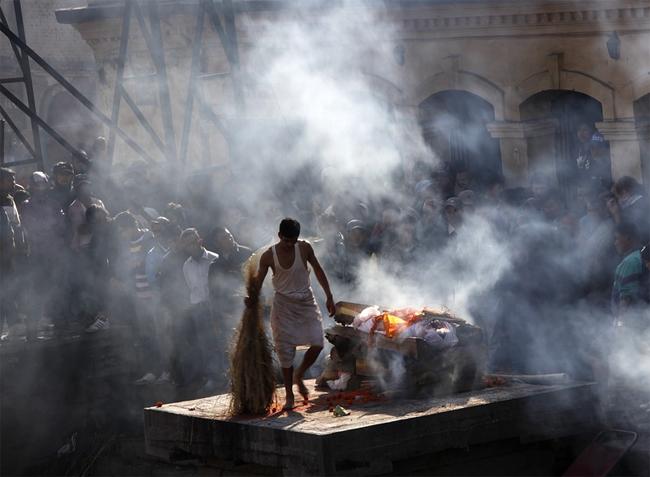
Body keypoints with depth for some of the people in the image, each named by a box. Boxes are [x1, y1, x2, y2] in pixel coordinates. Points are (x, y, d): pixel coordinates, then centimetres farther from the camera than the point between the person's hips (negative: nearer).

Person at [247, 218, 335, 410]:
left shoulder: (304, 248, -7)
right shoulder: (269, 256, -10)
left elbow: (318, 270, 5)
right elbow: (258, 282, -5)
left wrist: (329, 297, 5)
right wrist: (251, 298, -26)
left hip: (306, 301, 1)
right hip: (284, 304, -1)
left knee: (317, 343, -12)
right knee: (285, 351, -2)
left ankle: (298, 376, 15)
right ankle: (289, 395, 9)